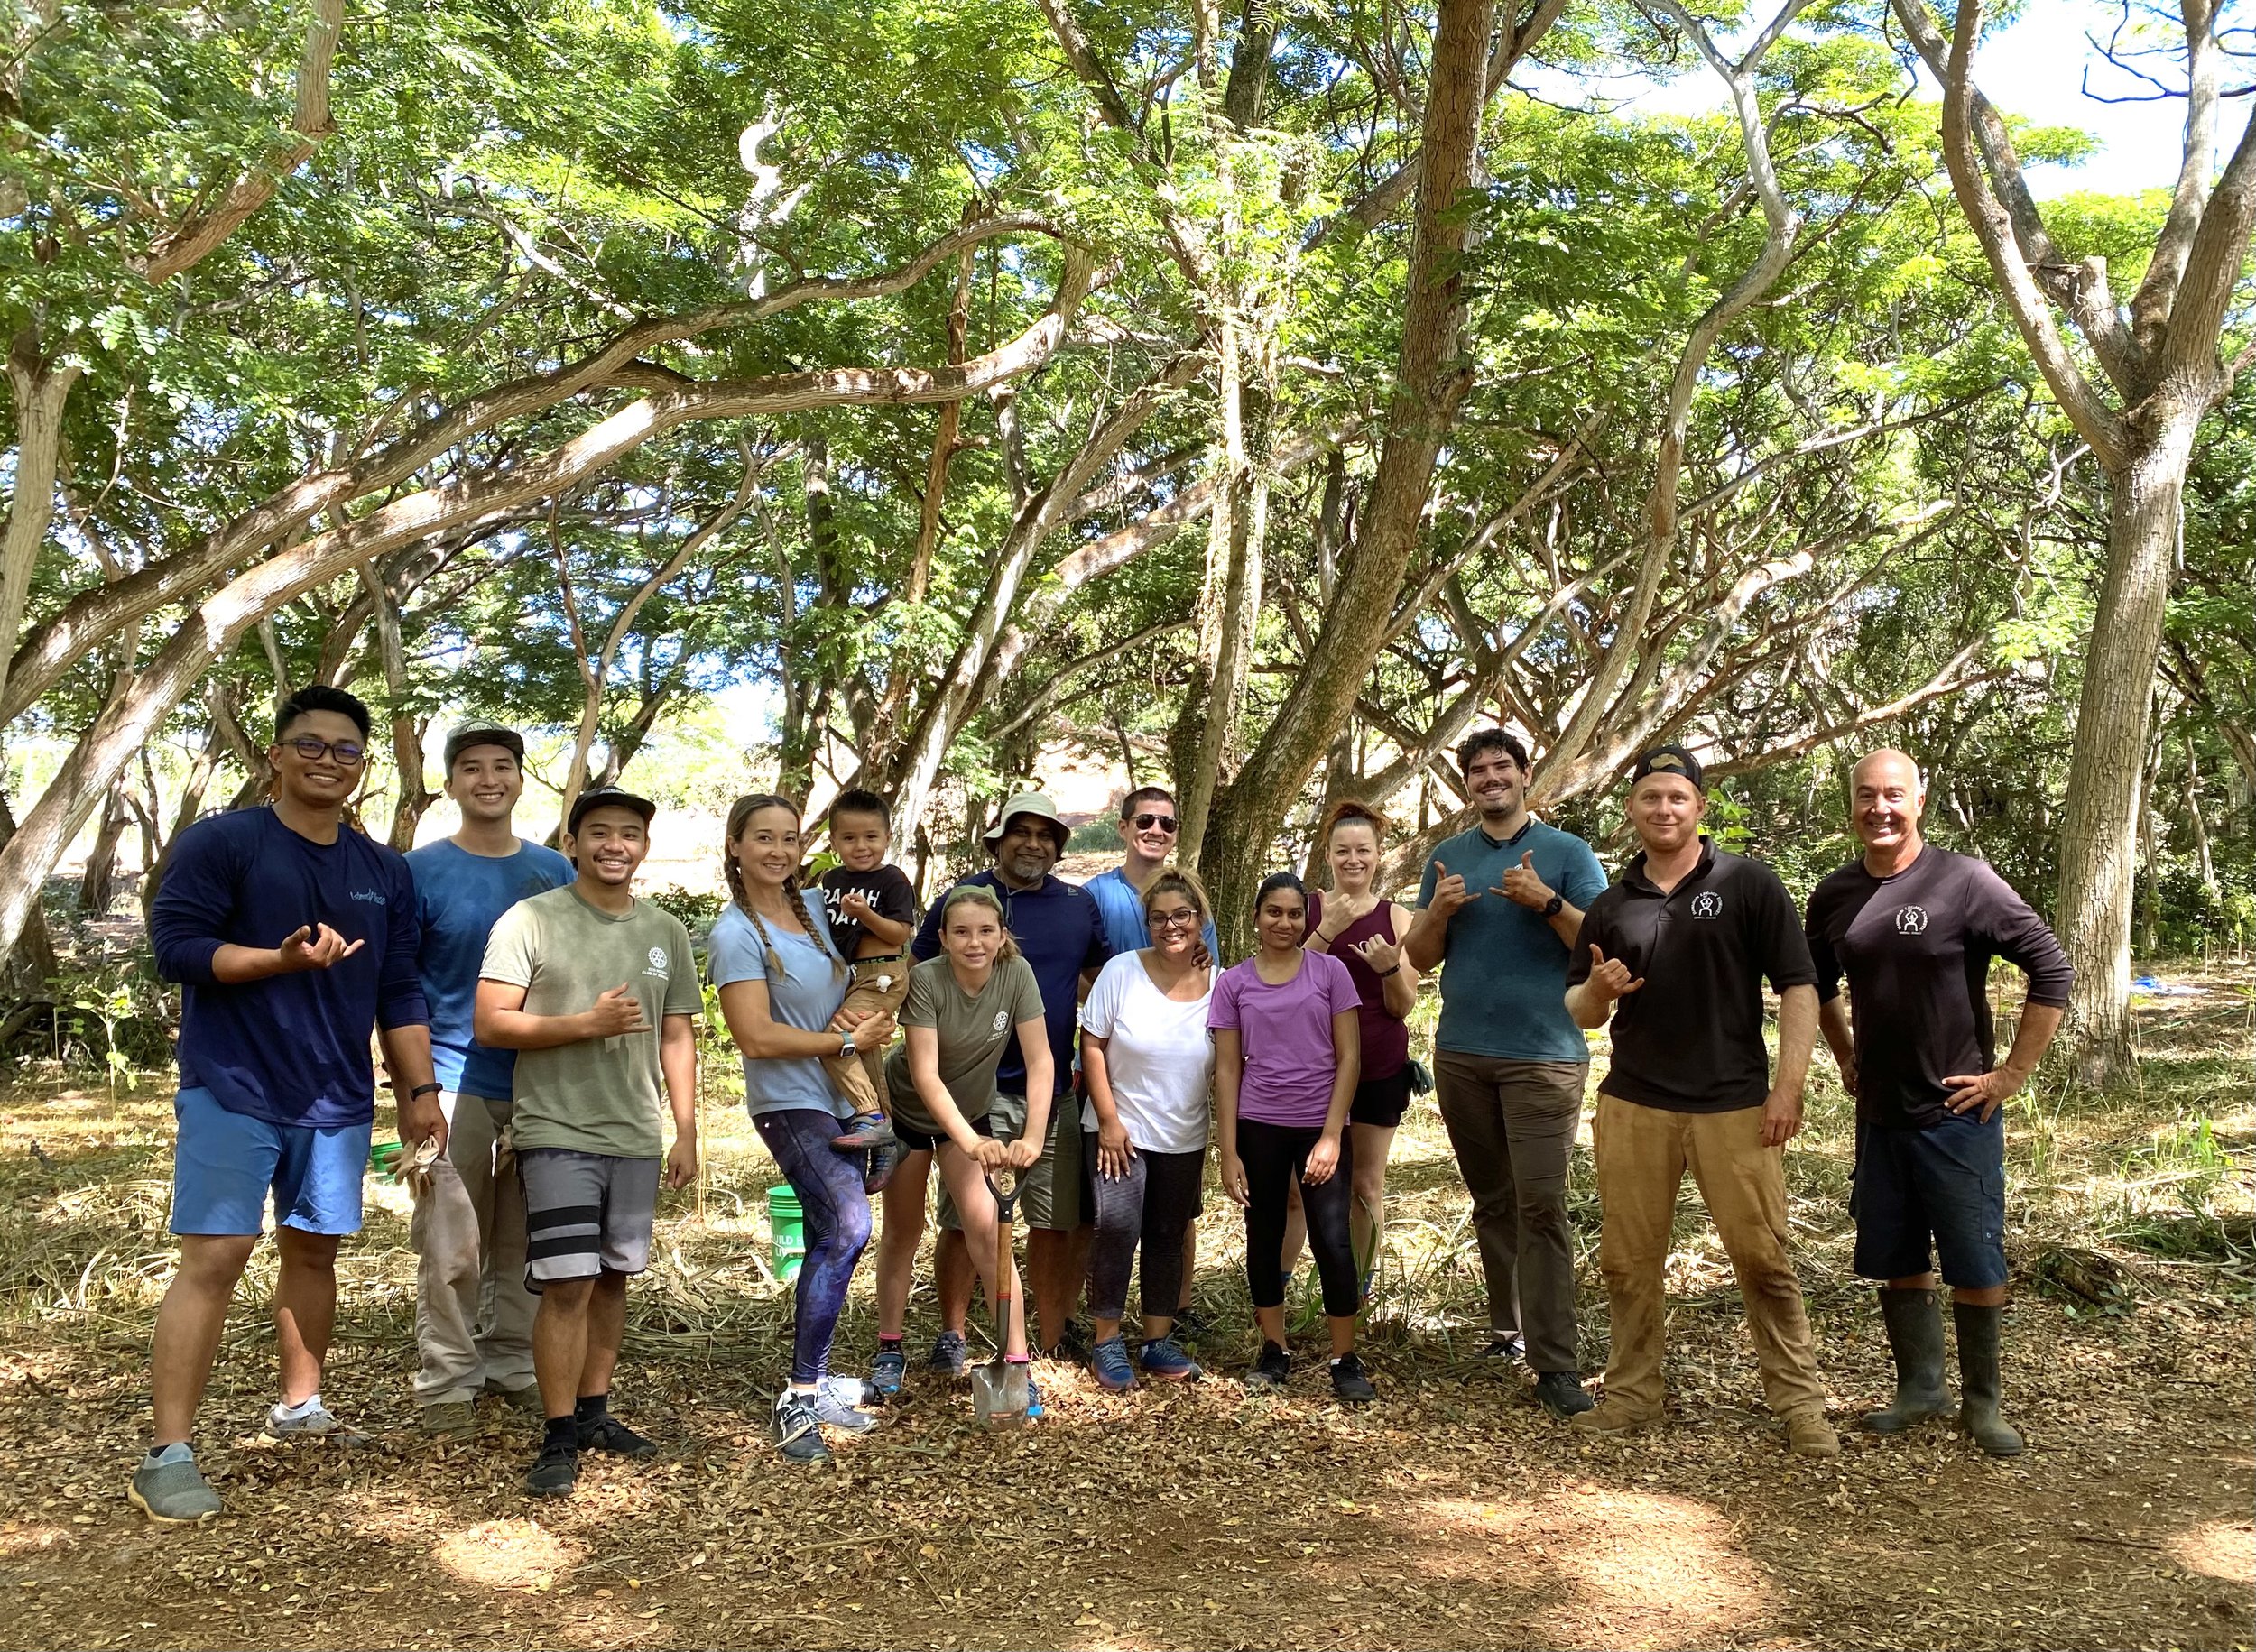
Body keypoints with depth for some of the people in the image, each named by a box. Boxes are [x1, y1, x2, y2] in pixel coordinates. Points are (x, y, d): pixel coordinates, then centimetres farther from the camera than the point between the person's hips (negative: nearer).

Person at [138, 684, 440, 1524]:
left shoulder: (385, 872, 10)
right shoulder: (219, 842, -4)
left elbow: (399, 994, 12)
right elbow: (175, 944, -13)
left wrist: (419, 1091, 7)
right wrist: (284, 958, -25)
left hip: (338, 1101, 5)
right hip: (232, 1092, -5)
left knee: (313, 1248, 12)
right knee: (214, 1258, -9)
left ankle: (300, 1405, 28)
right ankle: (167, 1451, -2)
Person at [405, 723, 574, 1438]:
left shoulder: (555, 872, 9)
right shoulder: (422, 870, 0)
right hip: (455, 1083, -3)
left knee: (525, 1243, 10)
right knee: (452, 1247, -2)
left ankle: (513, 1366, 24)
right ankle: (445, 1383, 12)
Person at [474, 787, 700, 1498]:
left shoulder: (666, 932, 9)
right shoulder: (530, 920, -5)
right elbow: (490, 1024, -8)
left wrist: (686, 1133, 8)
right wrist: (586, 1023, -18)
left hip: (636, 1138, 5)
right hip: (557, 1133, -5)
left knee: (612, 1278, 13)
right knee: (567, 1284, -7)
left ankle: (593, 1412, 27)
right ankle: (559, 1439, 5)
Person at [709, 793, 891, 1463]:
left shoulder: (817, 905, 7)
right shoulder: (736, 934, -12)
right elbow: (756, 1037, -18)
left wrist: (858, 1007, -6)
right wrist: (849, 1041, -12)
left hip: (846, 1098, 7)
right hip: (790, 1103, -7)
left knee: (829, 1244, 12)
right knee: (849, 1227, -22)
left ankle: (816, 1386, 25)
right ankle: (798, 1399, -13)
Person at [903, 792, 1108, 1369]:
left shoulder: (1078, 905, 9)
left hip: (1055, 1089, 3)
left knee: (1056, 1220, 10)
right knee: (964, 1219, 1)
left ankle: (1055, 1333, 24)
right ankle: (951, 1336, 16)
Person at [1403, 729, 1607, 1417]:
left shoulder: (1568, 853, 2)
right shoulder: (1447, 857, 12)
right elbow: (1420, 958, 12)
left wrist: (1546, 902, -18)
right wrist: (1438, 911, -8)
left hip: (1544, 1056, -4)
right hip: (1461, 1054, 4)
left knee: (1541, 1204, -10)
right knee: (1492, 1201, 12)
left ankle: (1555, 1365, -8)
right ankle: (1508, 1326, 23)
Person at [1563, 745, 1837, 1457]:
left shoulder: (1749, 885, 0)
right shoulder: (1611, 906, 10)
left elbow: (1798, 987, -2)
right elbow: (1580, 1013, 15)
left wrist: (1788, 1087, -10)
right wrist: (1598, 990, -9)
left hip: (1734, 1105, -3)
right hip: (1633, 1104, 3)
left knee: (1763, 1258, -1)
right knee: (1626, 1261, 7)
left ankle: (1800, 1405, 13)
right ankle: (1631, 1397, 21)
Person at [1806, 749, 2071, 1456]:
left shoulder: (1964, 882, -13)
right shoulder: (1834, 894, 2)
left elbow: (2053, 971, -12)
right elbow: (1817, 985, 21)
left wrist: (2011, 1073, -12)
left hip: (1957, 1112, -4)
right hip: (1879, 1112, 5)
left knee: (1976, 1265, 3)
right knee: (1895, 1261, 12)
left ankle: (1981, 1400, 21)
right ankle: (1920, 1388, 29)